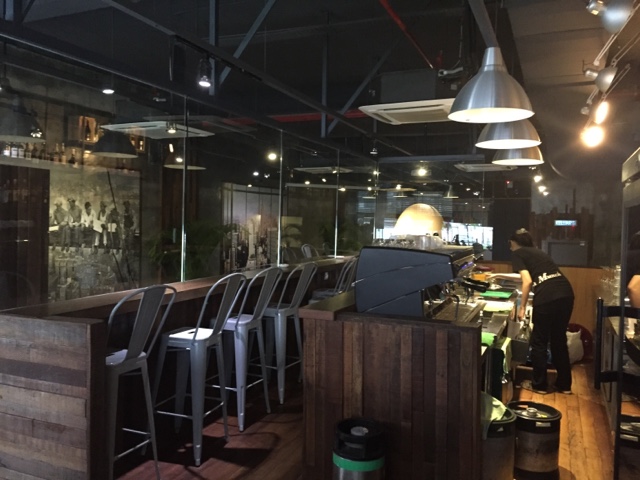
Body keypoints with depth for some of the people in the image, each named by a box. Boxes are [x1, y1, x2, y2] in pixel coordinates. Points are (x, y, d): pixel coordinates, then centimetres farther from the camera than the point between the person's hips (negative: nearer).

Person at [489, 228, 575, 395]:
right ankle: (564, 384, 27)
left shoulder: (517, 253, 9)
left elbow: (527, 281, -5)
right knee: (559, 340, 19)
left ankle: (539, 384, 19)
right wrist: (500, 275, 57)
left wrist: (522, 306, 2)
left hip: (547, 298, -7)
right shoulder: (536, 251, 30)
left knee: (539, 342, 9)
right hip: (566, 294, 7)